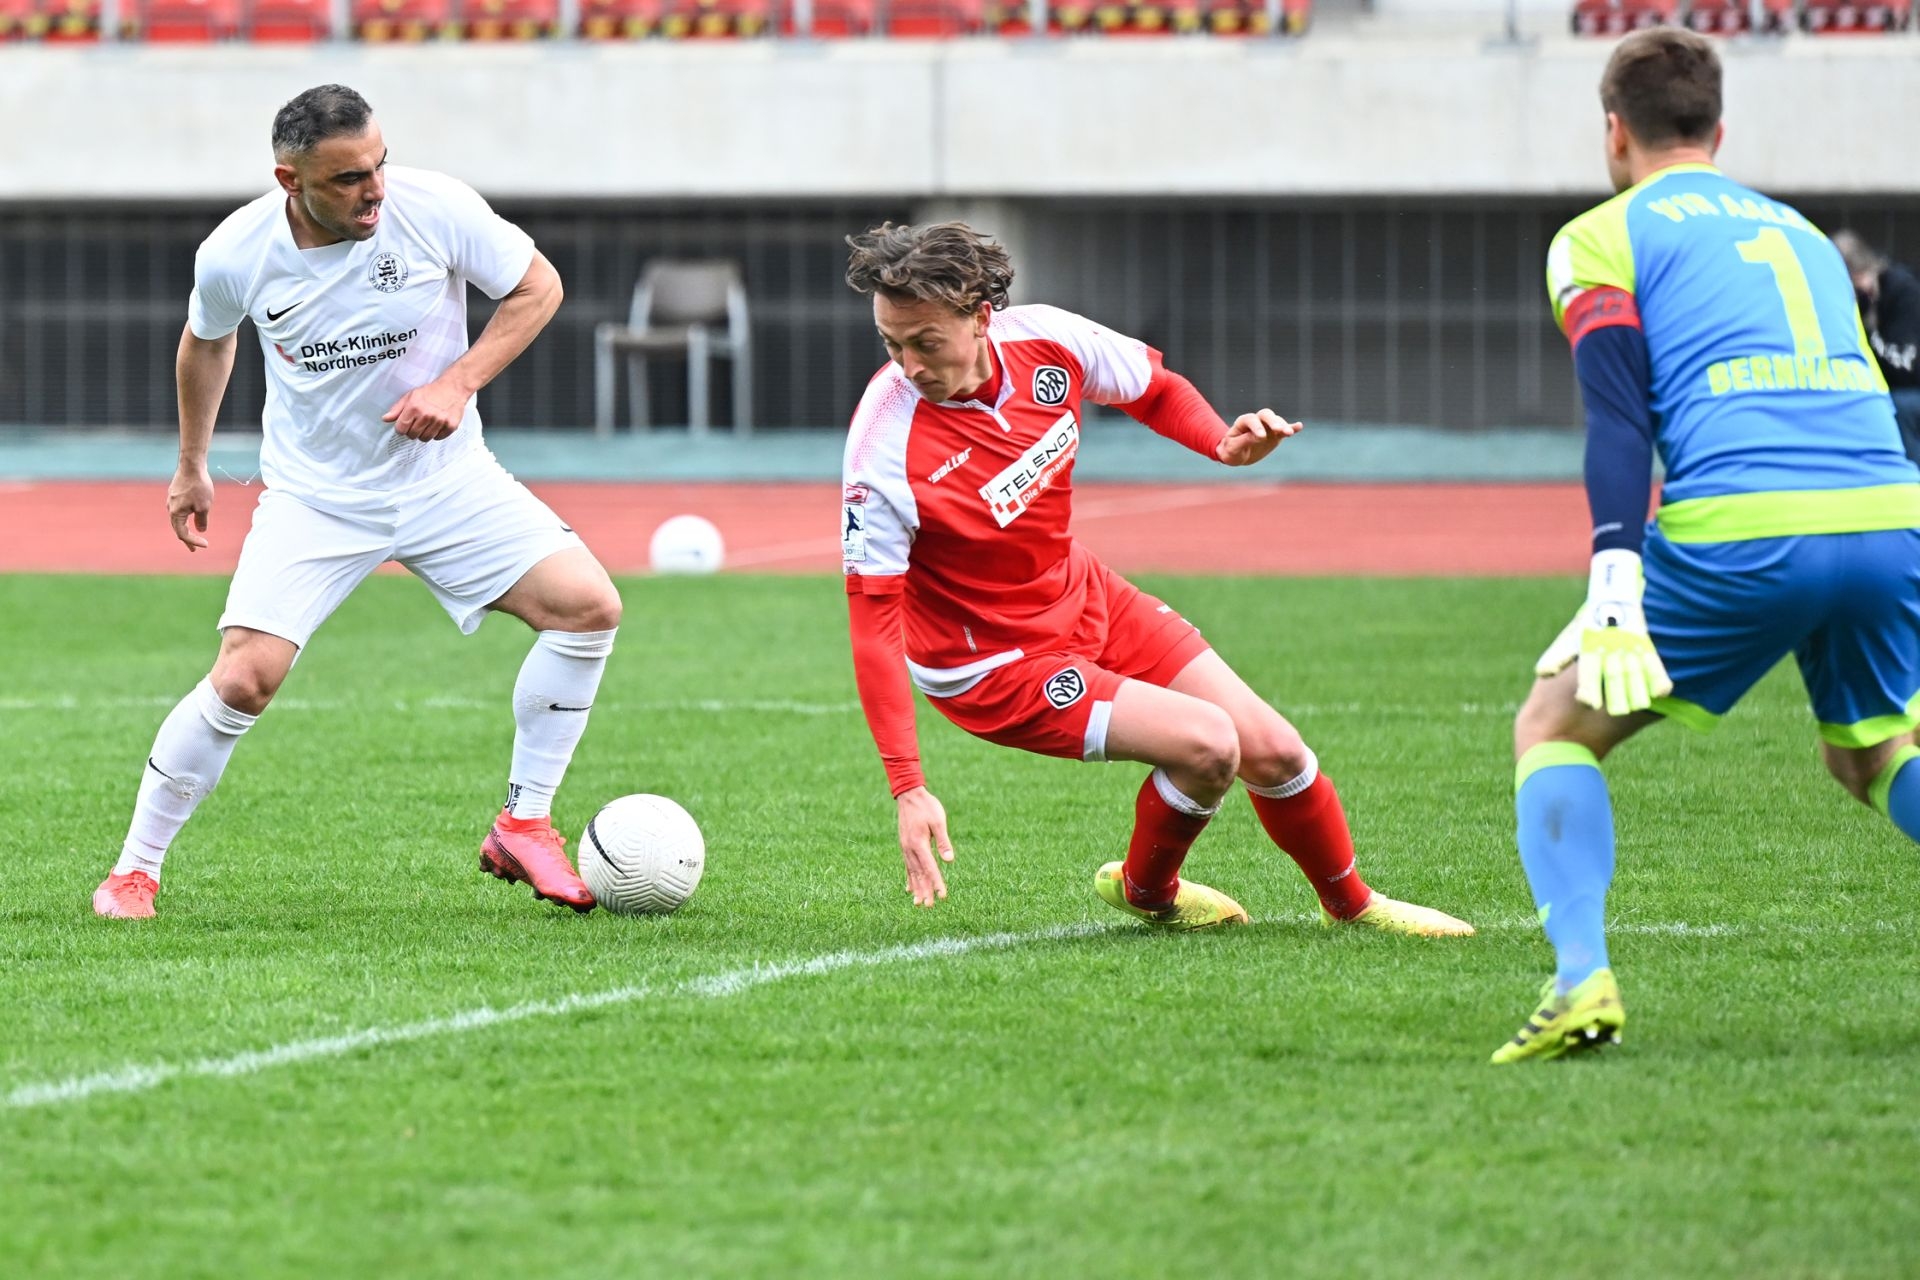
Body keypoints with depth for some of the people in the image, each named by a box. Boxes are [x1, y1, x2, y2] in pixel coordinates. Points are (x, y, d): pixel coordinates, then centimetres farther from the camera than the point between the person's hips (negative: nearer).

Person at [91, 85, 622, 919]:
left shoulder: (435, 208, -18)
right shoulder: (234, 256, -15)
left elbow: (539, 287, -5)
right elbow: (206, 340, 9)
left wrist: (458, 383, -18)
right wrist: (190, 466, 19)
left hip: (445, 479, 2)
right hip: (314, 497, -2)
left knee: (589, 606, -16)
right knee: (244, 679, -18)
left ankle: (521, 827, -1)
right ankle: (134, 871, 1)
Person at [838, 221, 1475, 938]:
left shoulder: (1045, 340, -14)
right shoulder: (886, 450, -30)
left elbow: (1155, 390, 7)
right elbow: (873, 621, -27)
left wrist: (1223, 443, -15)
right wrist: (908, 788, -32)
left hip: (1085, 597, 6)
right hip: (991, 667, -6)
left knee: (1273, 751, 4)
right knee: (1205, 743, -21)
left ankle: (1351, 901, 33)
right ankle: (1145, 891, 9)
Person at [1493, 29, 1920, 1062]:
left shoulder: (1600, 238, 13)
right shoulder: (1798, 229, 30)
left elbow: (1620, 420, -2)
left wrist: (1614, 595, -12)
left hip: (1742, 532, -5)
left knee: (1554, 726, 12)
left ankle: (1580, 978, -10)